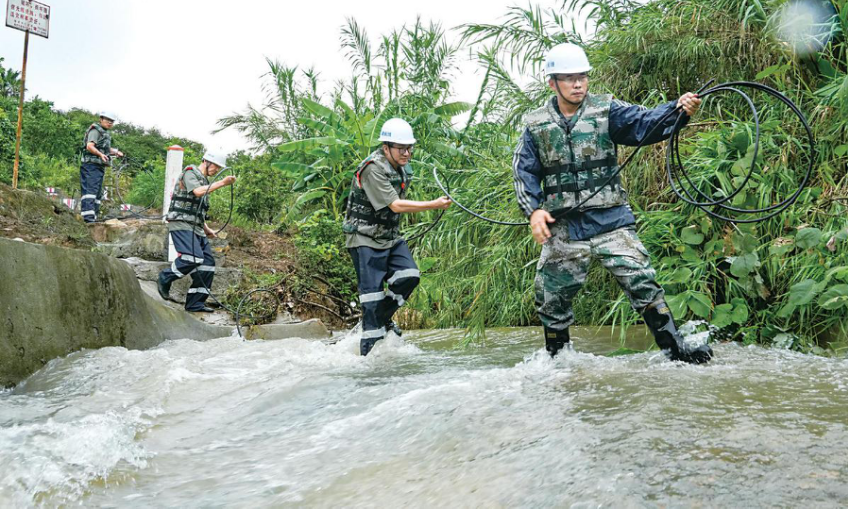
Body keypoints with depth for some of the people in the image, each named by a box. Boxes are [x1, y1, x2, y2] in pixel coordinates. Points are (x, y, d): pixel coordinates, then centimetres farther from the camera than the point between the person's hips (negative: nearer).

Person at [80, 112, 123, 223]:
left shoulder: (105, 133, 22)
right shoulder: (95, 130, -8)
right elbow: (89, 146, -23)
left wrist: (116, 152, 26)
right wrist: (101, 154, -36)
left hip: (100, 166, 10)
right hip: (91, 165, -10)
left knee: (98, 193, 11)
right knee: (90, 190, -19)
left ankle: (93, 217, 16)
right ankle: (88, 217, -28)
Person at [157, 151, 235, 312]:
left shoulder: (205, 181, 25)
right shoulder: (190, 172, -2)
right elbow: (197, 191, -23)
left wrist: (206, 229, 21)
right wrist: (222, 183, -25)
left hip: (196, 227, 9)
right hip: (181, 224, -9)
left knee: (208, 263, -1)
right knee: (195, 257, -25)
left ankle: (195, 303, 3)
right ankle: (165, 278, -5)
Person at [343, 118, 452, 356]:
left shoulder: (403, 167, 6)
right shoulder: (373, 169, -21)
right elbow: (396, 205, -26)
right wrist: (434, 205, -29)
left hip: (390, 236, 8)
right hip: (365, 239, -8)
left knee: (409, 276, -7)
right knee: (373, 290, -7)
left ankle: (383, 317, 16)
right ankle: (369, 349, 0)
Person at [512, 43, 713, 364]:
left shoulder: (606, 111, 2)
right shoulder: (536, 126, 5)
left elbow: (644, 123, -12)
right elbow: (524, 172, 5)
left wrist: (678, 109, -32)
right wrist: (534, 210, -10)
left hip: (611, 220, -1)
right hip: (562, 227, 2)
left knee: (642, 283, -11)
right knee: (551, 298, 9)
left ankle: (676, 351, -2)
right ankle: (557, 358, 30)